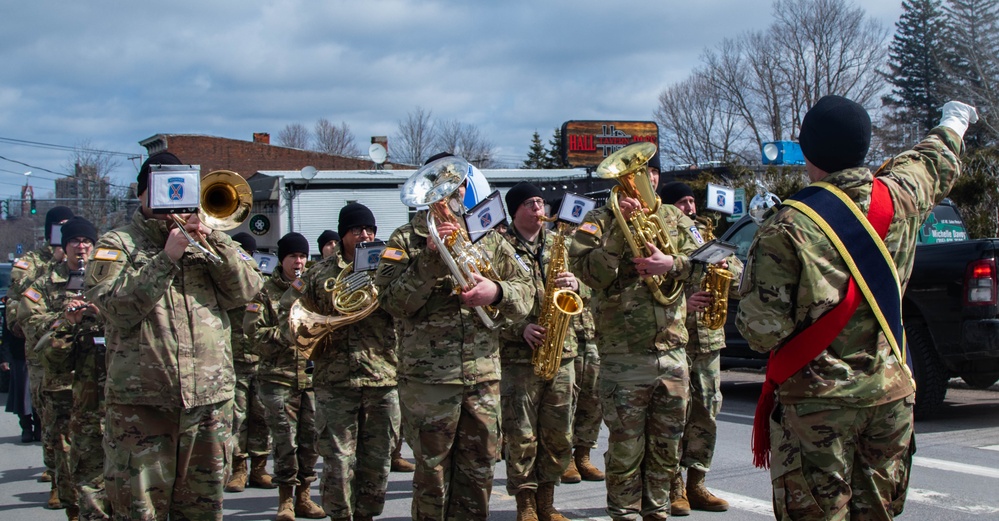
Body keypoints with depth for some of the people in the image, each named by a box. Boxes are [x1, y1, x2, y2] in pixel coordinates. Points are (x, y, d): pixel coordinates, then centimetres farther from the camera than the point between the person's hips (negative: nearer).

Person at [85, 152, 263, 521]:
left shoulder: (204, 241, 16)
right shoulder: (118, 245, 6)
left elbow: (248, 289, 3)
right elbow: (115, 306, -11)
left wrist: (213, 240, -9)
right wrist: (167, 258, -15)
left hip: (210, 401, 4)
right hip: (140, 405, -3)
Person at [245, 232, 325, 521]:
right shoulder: (267, 291, 3)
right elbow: (254, 333, -5)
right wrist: (287, 332, -15)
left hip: (313, 375, 3)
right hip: (280, 377, -3)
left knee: (310, 441, 6)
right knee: (286, 443, -4)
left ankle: (303, 495, 18)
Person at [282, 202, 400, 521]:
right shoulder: (321, 273, 8)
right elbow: (286, 307, 9)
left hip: (383, 377, 1)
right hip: (336, 380, -1)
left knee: (378, 460, 6)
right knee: (338, 461, -2)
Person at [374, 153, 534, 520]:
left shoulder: (488, 237, 13)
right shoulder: (406, 240, 3)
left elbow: (526, 293, 9)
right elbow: (392, 301, -9)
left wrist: (497, 292, -12)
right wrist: (429, 258, -18)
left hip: (484, 376, 4)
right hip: (427, 377, -3)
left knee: (479, 473, 8)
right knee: (433, 475, 2)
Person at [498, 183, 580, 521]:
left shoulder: (559, 243, 14)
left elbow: (585, 288, 15)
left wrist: (574, 285, -7)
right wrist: (520, 329, -17)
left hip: (561, 351, 5)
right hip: (518, 354, -4)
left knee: (559, 435, 7)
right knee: (521, 436, -2)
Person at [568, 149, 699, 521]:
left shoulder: (675, 218, 14)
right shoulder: (600, 220, 2)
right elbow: (587, 270, -14)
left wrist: (672, 263, -18)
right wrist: (621, 228, -20)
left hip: (673, 350, 4)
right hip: (623, 356, -4)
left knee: (667, 444, 11)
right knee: (626, 446, -1)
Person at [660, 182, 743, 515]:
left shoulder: (706, 237, 15)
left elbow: (739, 281, 12)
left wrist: (724, 264, -8)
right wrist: (682, 303, -25)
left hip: (708, 339, 6)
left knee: (706, 412, 7)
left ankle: (696, 484, 15)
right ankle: (674, 487, 3)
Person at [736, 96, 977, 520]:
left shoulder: (787, 228, -15)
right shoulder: (898, 198, 0)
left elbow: (761, 326, -16)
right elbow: (937, 163, 24)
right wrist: (954, 123, 46)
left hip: (816, 401, -5)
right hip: (891, 394, 5)